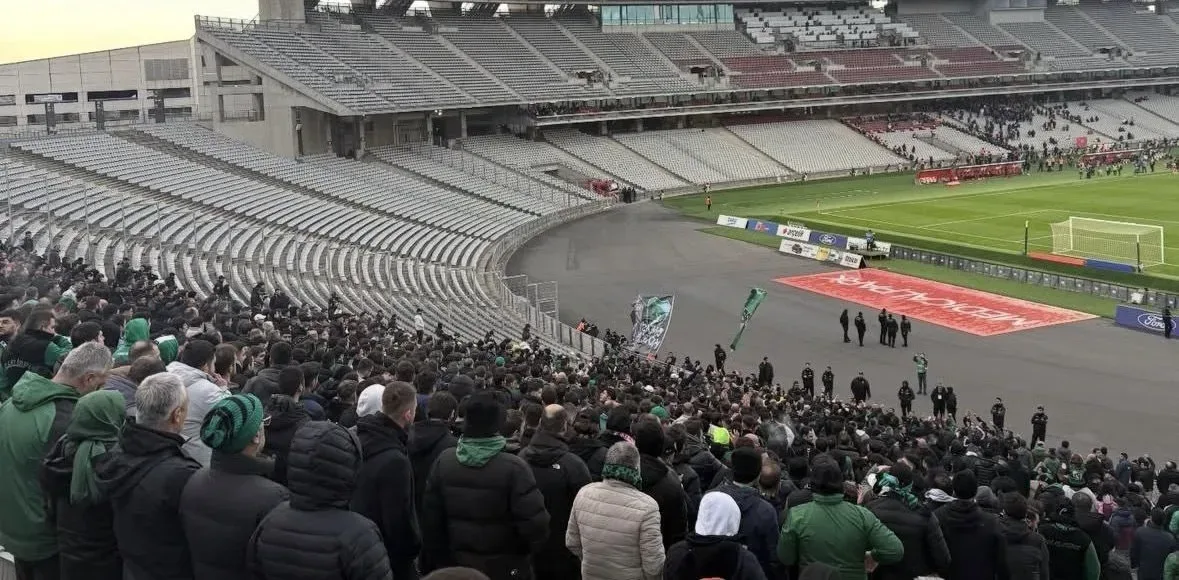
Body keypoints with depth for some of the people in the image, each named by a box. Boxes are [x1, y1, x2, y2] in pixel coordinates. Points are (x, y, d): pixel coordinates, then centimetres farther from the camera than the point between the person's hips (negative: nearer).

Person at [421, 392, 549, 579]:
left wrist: (434, 563, 12)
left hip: (456, 565, 4)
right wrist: (526, 552, -2)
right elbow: (535, 522, -23)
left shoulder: (444, 461, -7)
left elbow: (431, 518, 1)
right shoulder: (513, 468, -22)